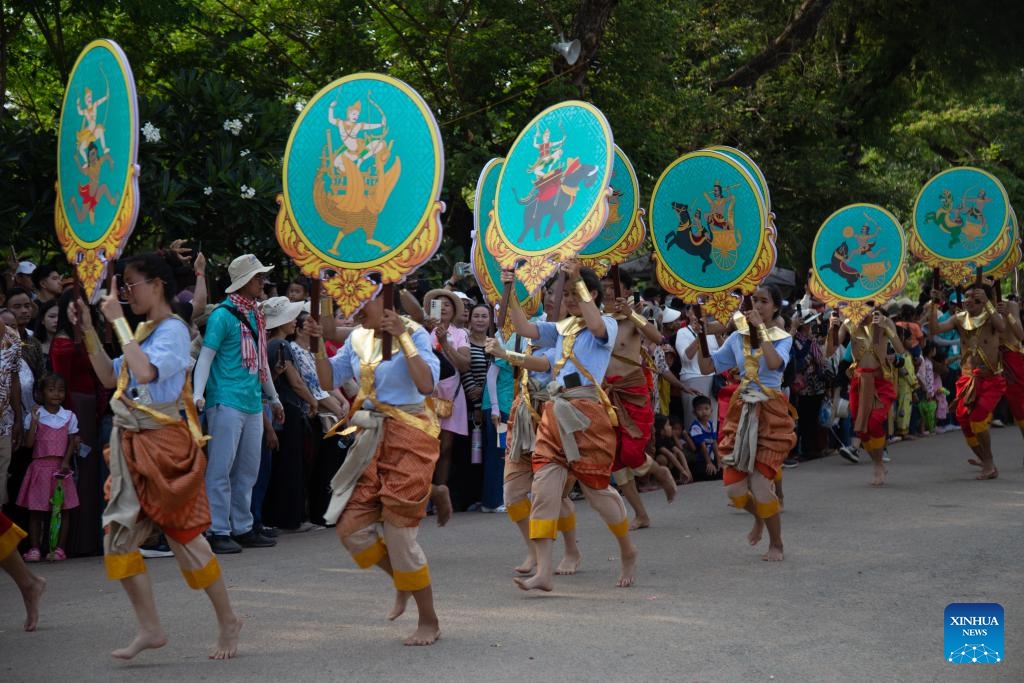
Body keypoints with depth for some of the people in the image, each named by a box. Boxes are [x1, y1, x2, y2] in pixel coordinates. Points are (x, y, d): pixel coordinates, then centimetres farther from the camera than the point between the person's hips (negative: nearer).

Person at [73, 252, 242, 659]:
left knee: (183, 532, 0)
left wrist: (118, 321, -21)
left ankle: (227, 621, 15)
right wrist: (89, 330, 12)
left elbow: (146, 371, -30)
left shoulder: (173, 329, -13)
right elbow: (110, 378, 17)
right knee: (118, 534, 2)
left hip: (163, 443, -8)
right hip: (130, 443, 8)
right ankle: (149, 628, 8)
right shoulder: (141, 331, 12)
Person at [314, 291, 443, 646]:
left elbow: (427, 384, -25)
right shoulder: (358, 338, 9)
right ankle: (404, 581, 29)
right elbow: (330, 380, 11)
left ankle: (429, 622, 10)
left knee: (399, 532, -6)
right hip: (371, 438, 7)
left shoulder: (413, 334, -10)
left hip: (408, 438, -7)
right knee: (350, 527, 3)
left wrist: (403, 338, -26)